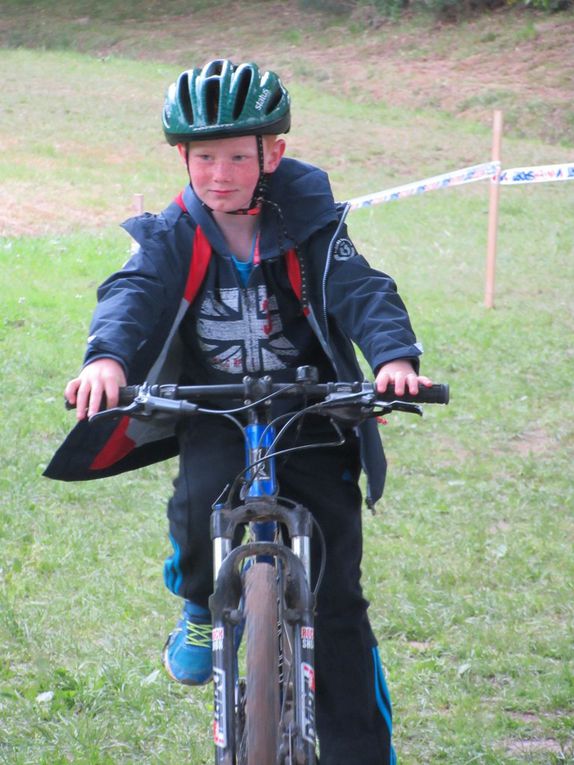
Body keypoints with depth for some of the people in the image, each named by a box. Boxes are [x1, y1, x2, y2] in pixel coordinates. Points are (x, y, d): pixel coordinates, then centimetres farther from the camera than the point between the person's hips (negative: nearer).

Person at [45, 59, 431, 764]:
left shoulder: (307, 228, -6)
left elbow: (361, 291, -18)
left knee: (336, 599, -3)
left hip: (309, 419, -1)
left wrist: (394, 356, -39)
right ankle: (202, 605, 2)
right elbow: (132, 294, -20)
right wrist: (107, 357, -43)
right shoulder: (170, 237, -4)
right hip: (216, 417, 1)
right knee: (199, 501, -32)